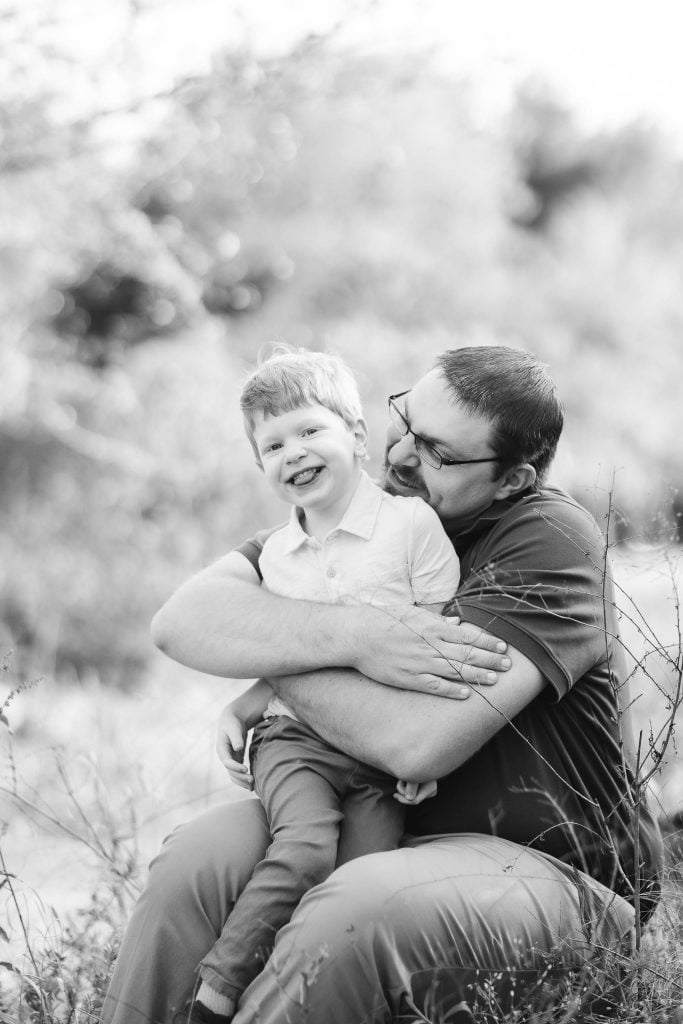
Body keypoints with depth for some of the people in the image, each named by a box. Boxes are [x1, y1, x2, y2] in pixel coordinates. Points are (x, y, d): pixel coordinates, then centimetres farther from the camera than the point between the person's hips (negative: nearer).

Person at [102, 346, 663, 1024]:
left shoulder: (551, 542, -15)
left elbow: (421, 742, -27)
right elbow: (181, 622, -8)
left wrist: (272, 659, -11)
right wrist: (352, 637, -23)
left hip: (550, 869, -6)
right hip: (386, 827, 6)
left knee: (353, 912, -34)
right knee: (197, 861, -17)